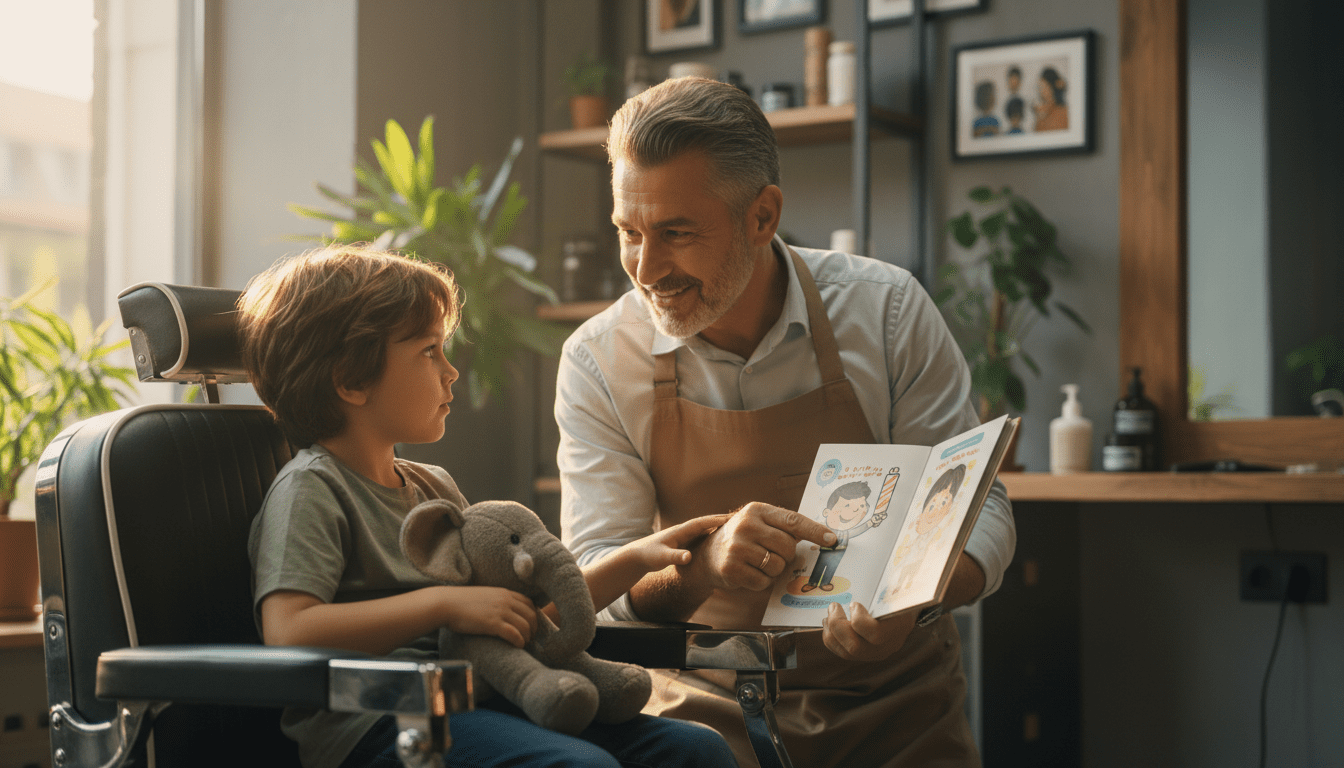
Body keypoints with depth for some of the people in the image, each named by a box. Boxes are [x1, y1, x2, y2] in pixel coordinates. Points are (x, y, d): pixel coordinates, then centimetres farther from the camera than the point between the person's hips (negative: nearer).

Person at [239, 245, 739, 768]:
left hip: (471, 704, 8)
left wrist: (634, 559, 17)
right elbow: (289, 633, -20)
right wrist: (443, 603, -21)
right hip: (373, 725, -8)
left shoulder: (433, 487, 23)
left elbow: (522, 608, 28)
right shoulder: (310, 489, -4)